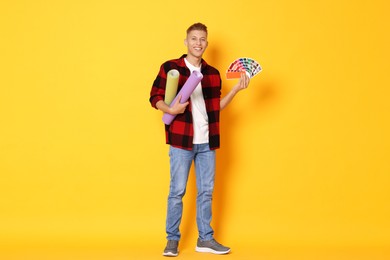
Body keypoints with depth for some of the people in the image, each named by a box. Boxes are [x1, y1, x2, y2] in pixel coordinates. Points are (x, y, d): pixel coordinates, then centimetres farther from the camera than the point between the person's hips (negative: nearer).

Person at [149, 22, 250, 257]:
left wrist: (236, 89, 4)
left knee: (206, 191, 10)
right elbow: (155, 97, -2)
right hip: (181, 140, -4)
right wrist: (170, 109, -21)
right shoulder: (170, 68, -2)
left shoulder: (212, 73, 11)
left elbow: (216, 106, 14)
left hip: (207, 141, 5)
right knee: (177, 191, 1)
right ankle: (172, 240, 12)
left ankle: (205, 239, 20)